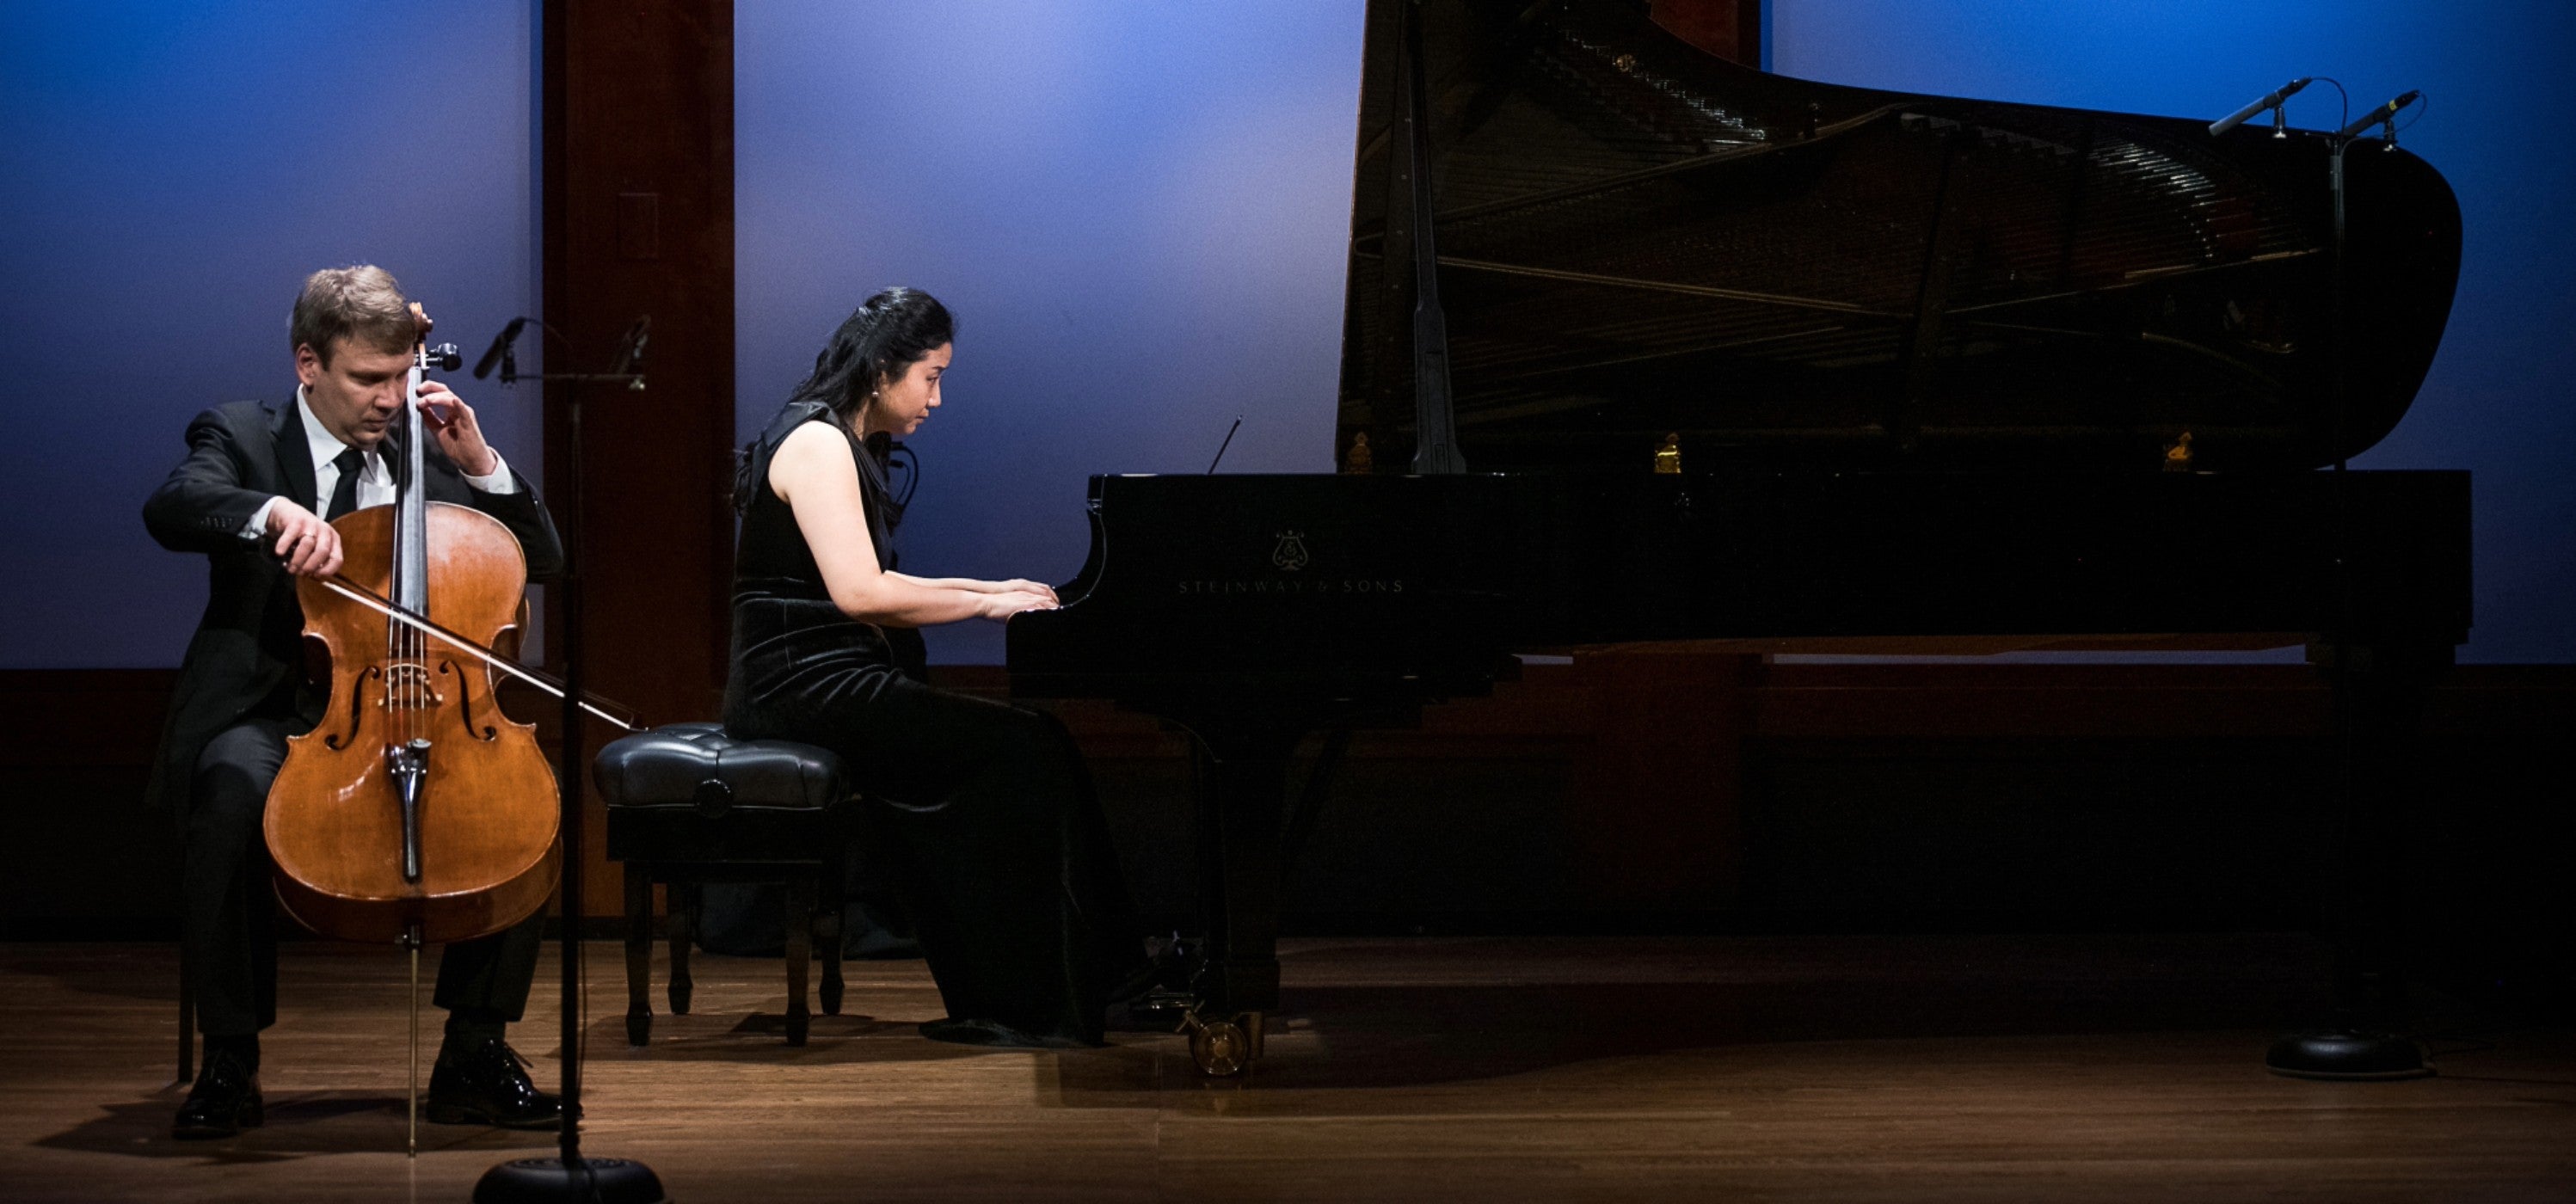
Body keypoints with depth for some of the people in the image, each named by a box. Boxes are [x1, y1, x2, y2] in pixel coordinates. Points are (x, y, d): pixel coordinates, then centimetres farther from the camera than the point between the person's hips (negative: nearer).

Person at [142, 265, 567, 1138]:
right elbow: (171, 507, -18)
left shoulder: (423, 450, 16)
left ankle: (475, 1050, -13)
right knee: (234, 788, -38)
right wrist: (273, 509, -37)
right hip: (270, 715, -3)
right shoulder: (242, 437, 5)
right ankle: (229, 1059, -25)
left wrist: (480, 464, 2)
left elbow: (542, 564, 16)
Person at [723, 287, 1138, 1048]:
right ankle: (1032, 1005, -11)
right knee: (1023, 749, -16)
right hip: (805, 681, -10)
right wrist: (980, 604, -13)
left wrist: (985, 588, 16)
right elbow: (858, 593, -22)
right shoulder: (817, 443, -12)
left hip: (822, 683, 10)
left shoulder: (846, 445, 20)